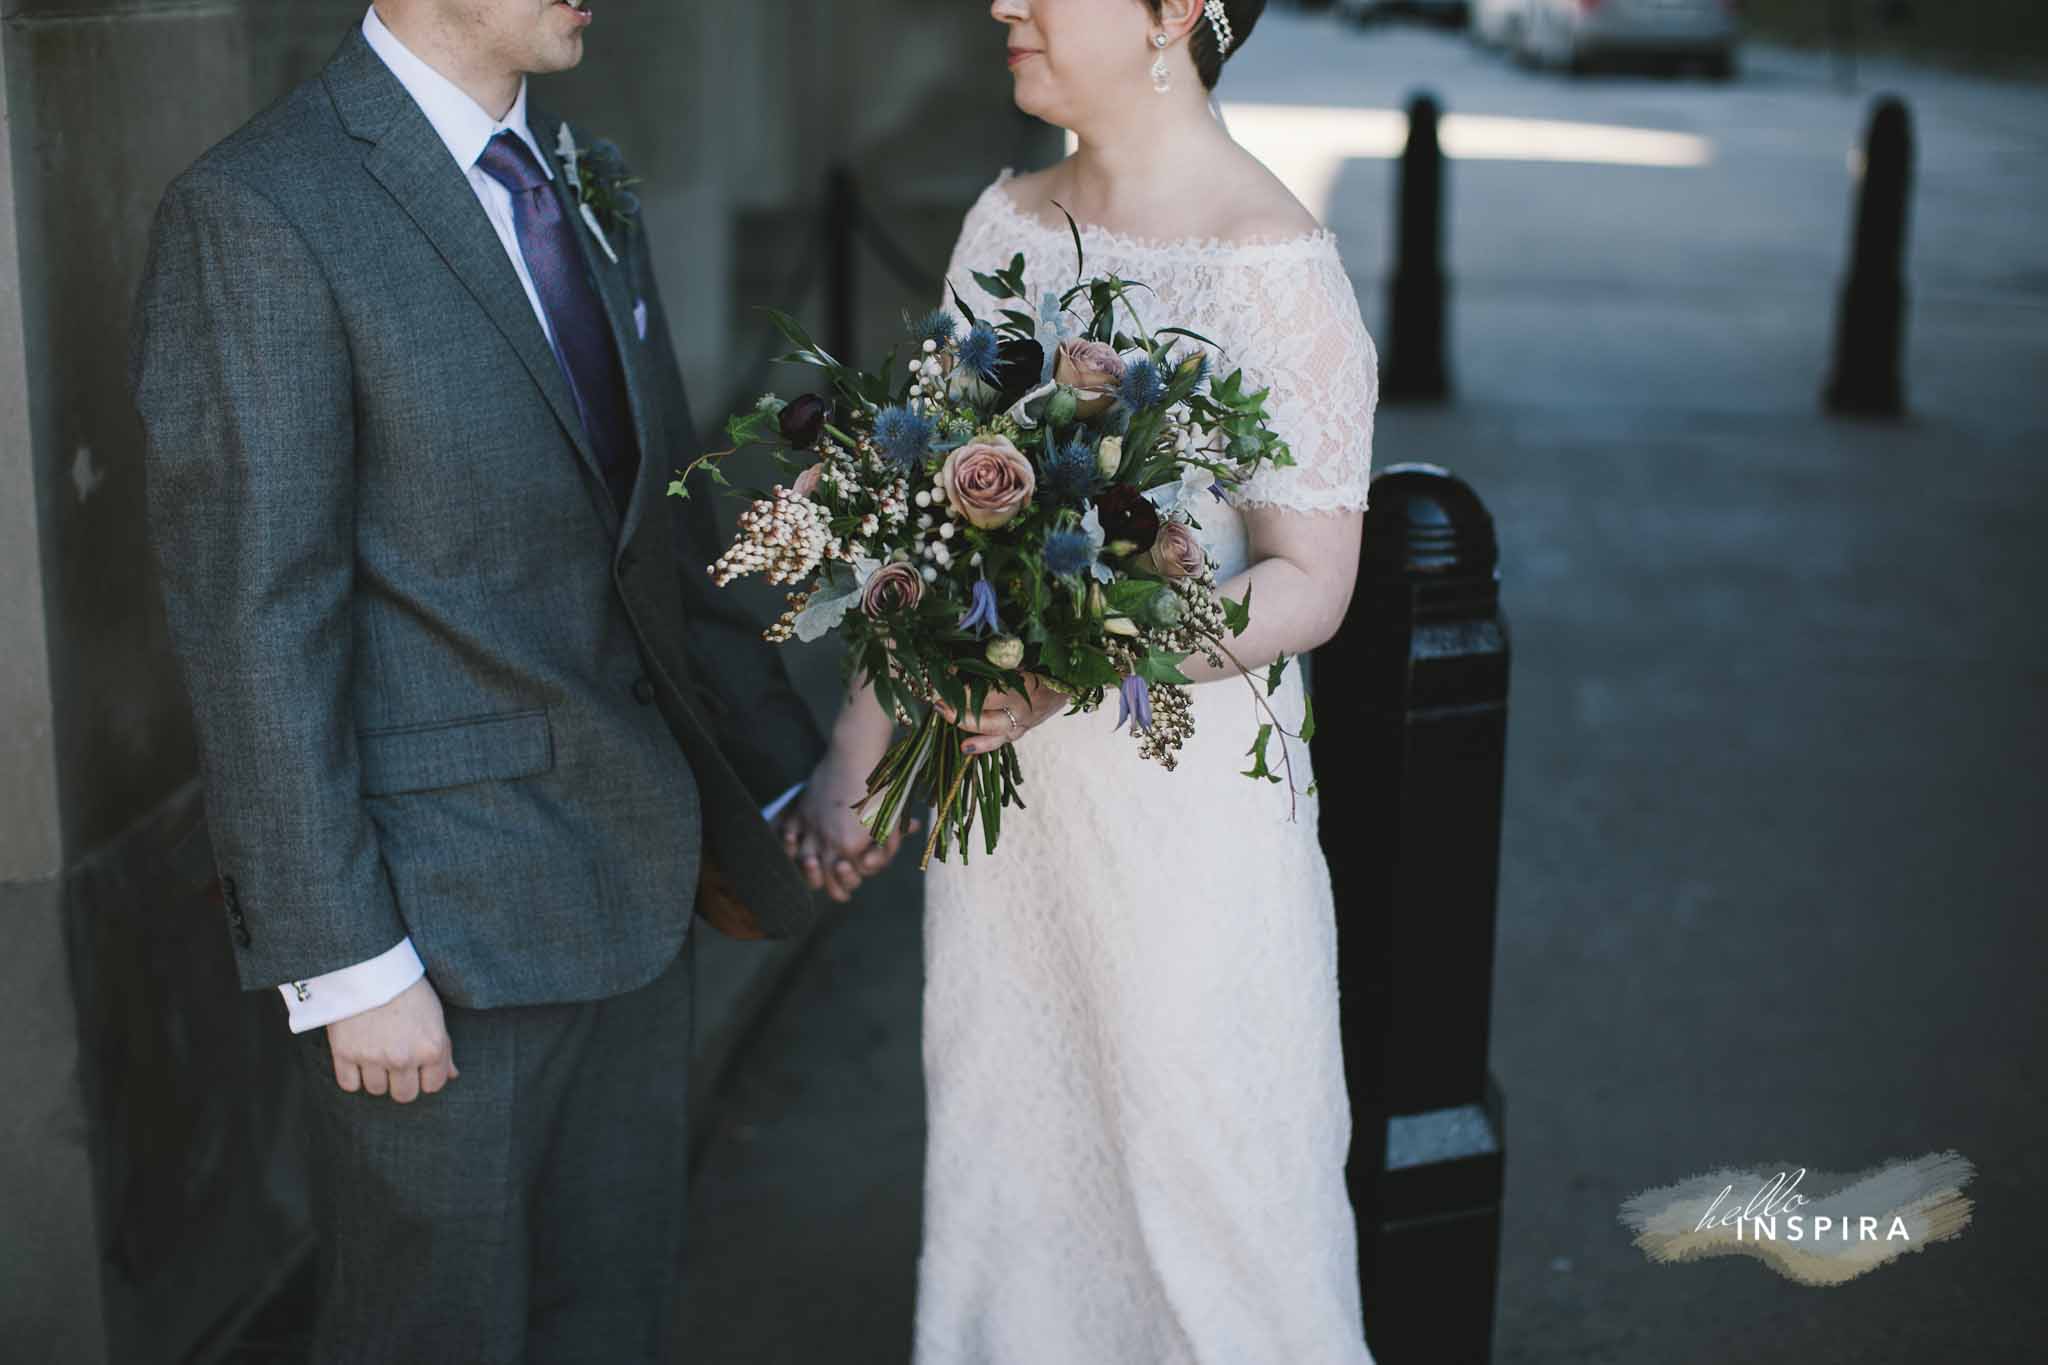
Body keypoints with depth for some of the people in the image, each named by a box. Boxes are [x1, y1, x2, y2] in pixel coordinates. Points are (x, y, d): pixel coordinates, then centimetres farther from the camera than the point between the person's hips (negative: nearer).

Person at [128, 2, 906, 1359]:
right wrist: (345, 962, -17)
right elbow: (252, 620, -17)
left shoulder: (593, 188, 9)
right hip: (440, 917, -7)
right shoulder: (258, 213, -15)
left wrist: (786, 771, 16)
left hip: (636, 877, 7)